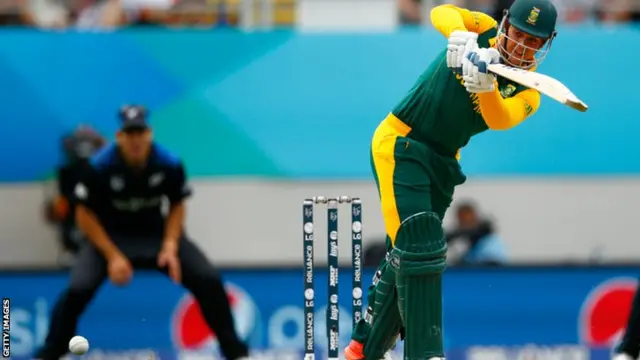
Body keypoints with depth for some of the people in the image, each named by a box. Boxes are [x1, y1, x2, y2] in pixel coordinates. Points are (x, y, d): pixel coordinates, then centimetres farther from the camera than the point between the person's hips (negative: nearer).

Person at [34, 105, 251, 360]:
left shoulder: (170, 165, -17)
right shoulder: (99, 166, -22)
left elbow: (177, 206, 0)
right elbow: (85, 215, -13)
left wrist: (170, 247, -15)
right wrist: (112, 256, -20)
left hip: (157, 233, 2)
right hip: (110, 236, -2)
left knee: (209, 281, -11)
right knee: (78, 289, -25)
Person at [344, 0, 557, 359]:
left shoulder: (527, 95, -3)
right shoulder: (483, 31, -4)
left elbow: (498, 120, -25)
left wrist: (486, 85, -44)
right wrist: (461, 37, -41)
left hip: (442, 162, 5)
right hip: (399, 143, -5)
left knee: (408, 255, 12)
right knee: (420, 247, -18)